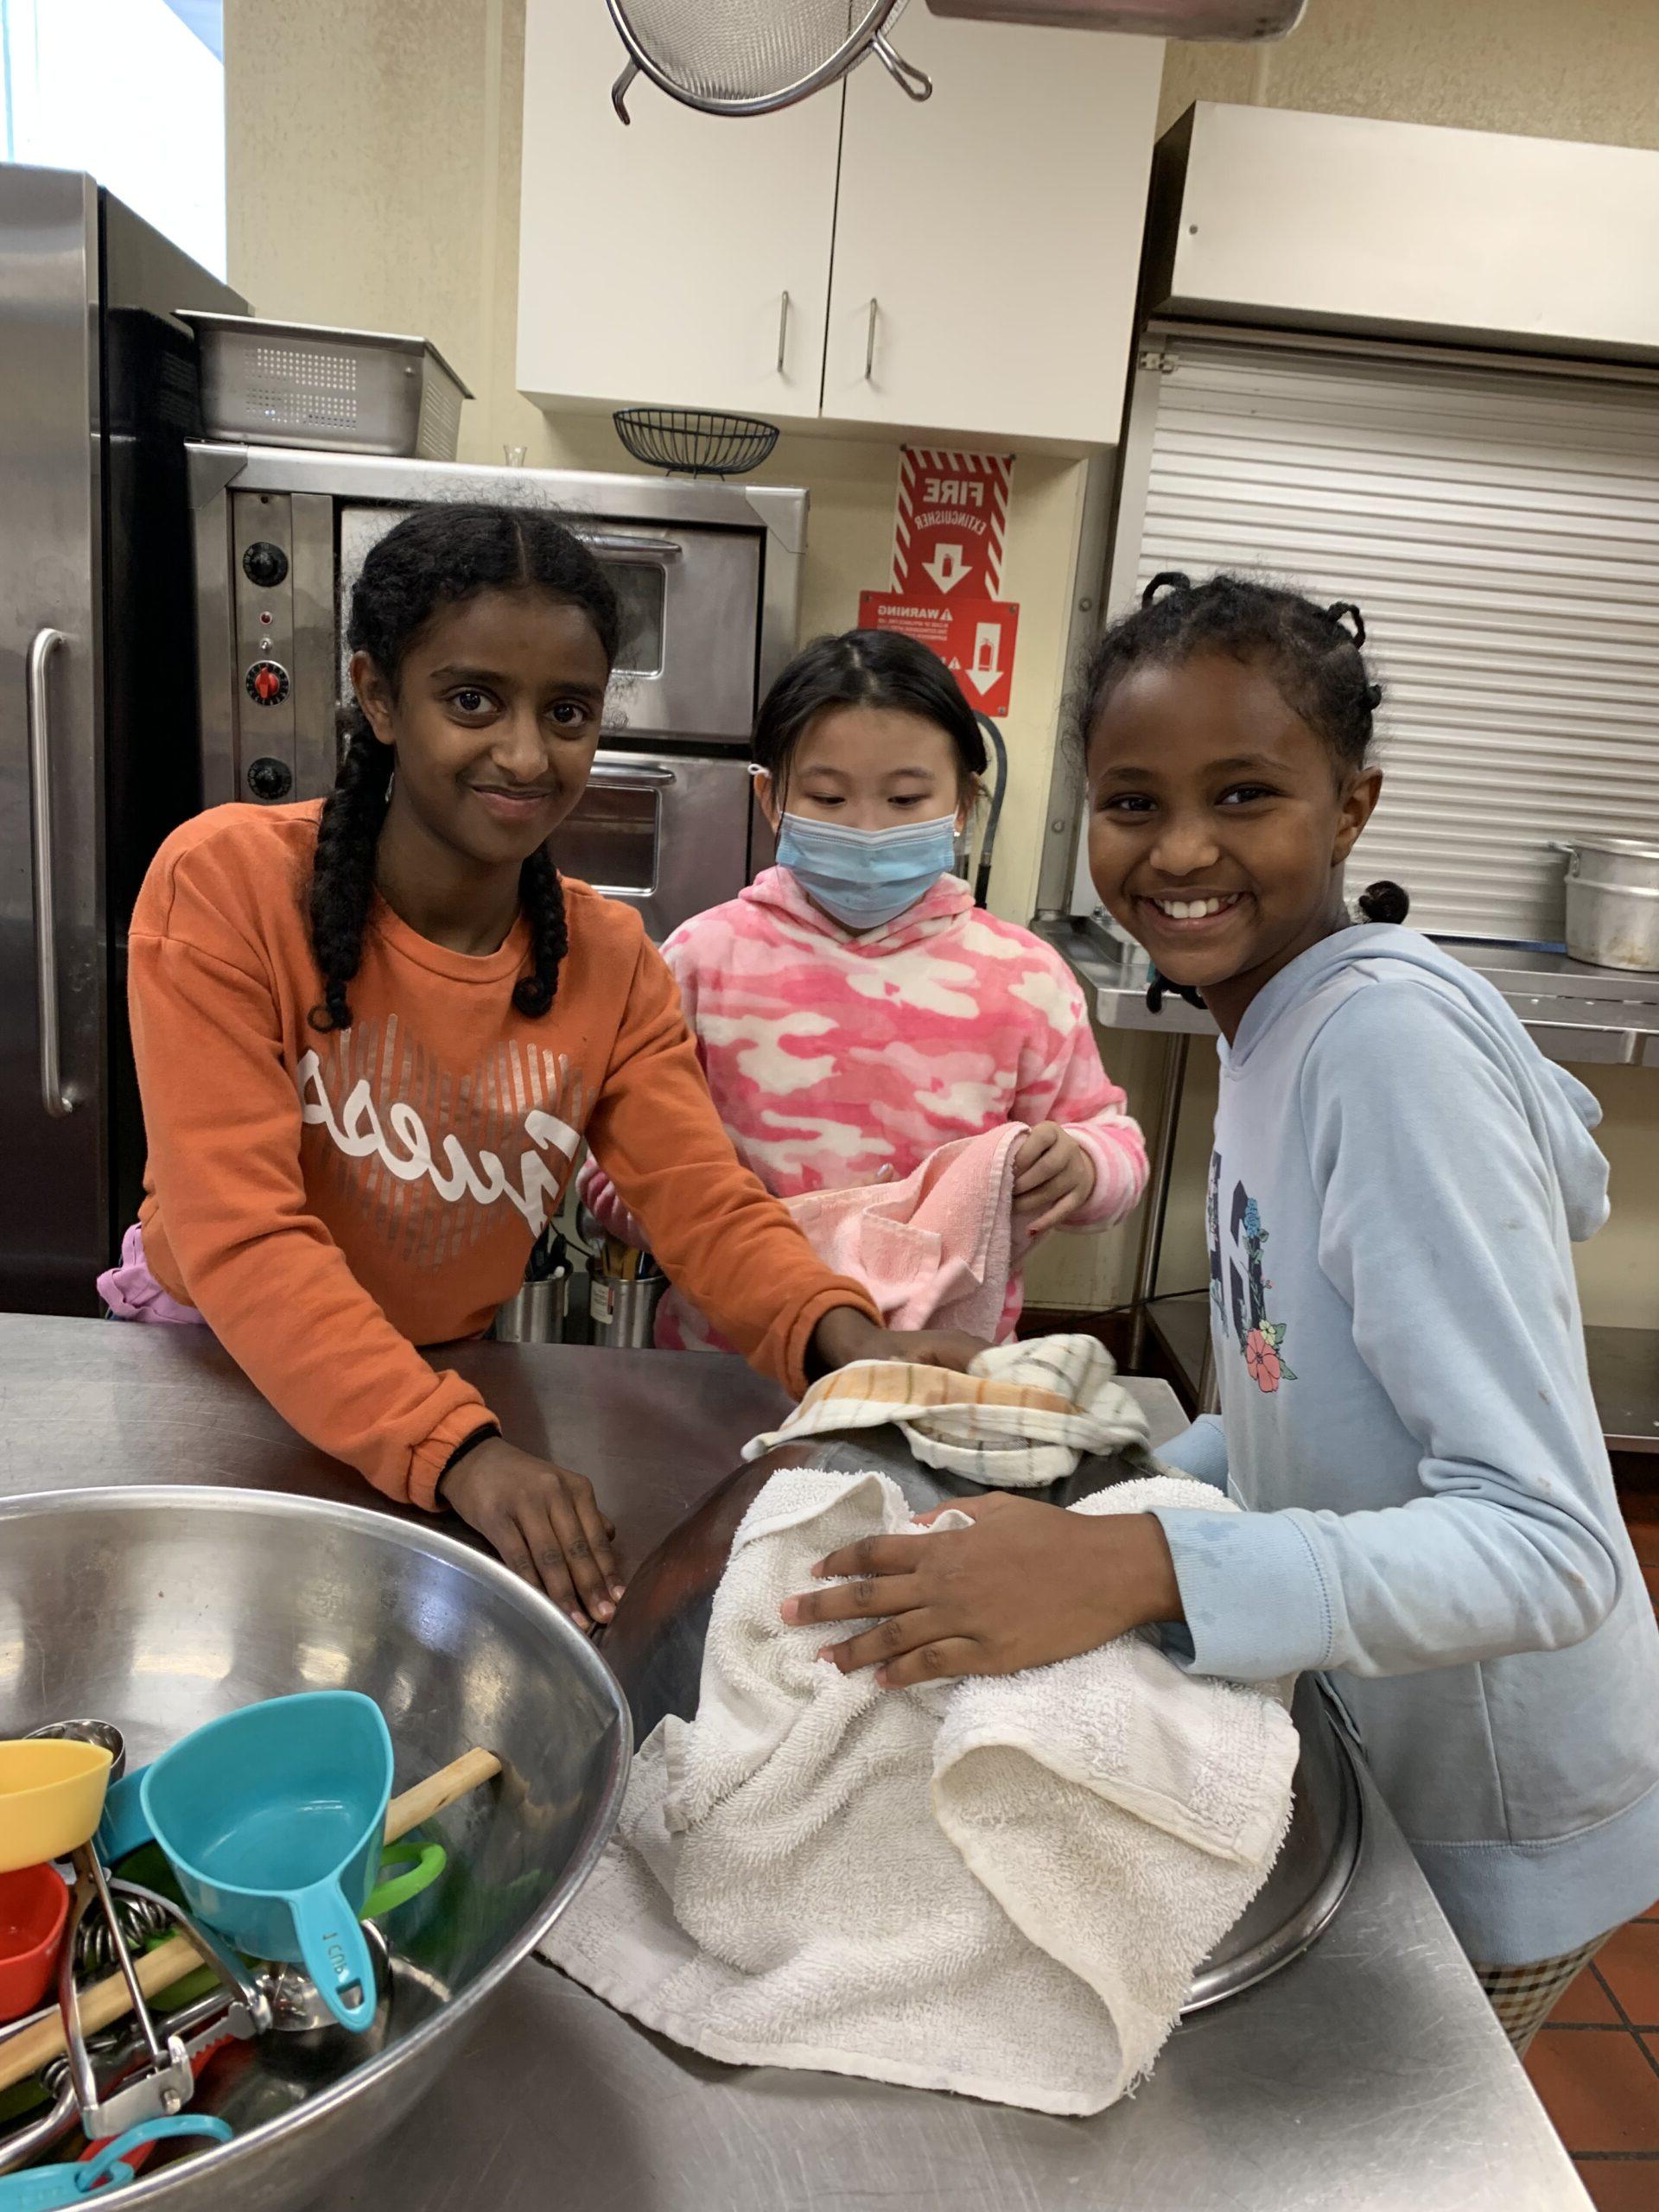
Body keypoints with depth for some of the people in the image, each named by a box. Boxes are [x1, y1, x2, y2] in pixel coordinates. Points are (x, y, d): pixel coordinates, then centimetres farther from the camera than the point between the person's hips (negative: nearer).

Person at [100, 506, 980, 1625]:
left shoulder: (611, 962, -4)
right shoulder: (227, 886, -17)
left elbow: (711, 1206, -10)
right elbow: (243, 1237, -23)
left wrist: (842, 1335, -30)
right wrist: (459, 1449, -36)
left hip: (449, 1376, 2)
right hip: (206, 1370, -2)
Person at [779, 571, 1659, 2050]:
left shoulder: (1392, 1040, -29)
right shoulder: (1282, 1025, -2)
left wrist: (1143, 1568, -43)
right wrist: (1129, 1486, -2)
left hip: (1500, 1818, -7)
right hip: (1392, 1755, 7)